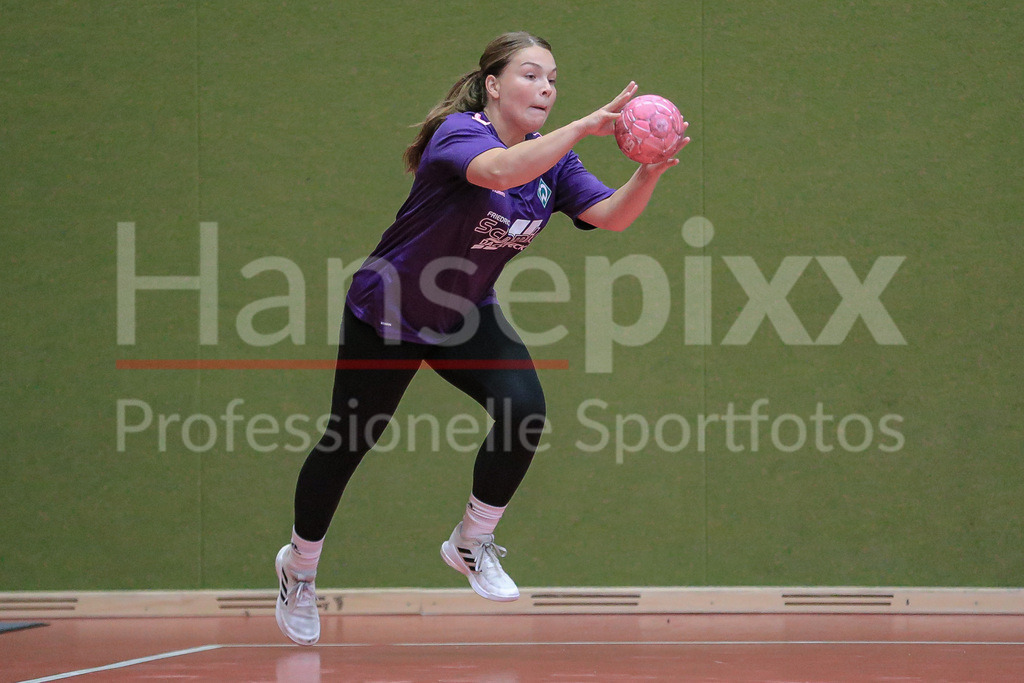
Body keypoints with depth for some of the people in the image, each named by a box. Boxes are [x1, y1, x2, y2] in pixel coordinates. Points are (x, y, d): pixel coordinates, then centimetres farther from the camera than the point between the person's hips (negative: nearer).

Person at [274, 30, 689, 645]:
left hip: (466, 317, 5)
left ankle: (472, 544, 0)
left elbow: (611, 214, -19)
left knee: (524, 408, -20)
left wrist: (651, 173, -39)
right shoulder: (459, 133, -26)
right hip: (387, 313, -5)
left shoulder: (552, 160, -6)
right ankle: (299, 566, 31)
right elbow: (499, 169, -50)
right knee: (348, 442, 5)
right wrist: (586, 126, -59)